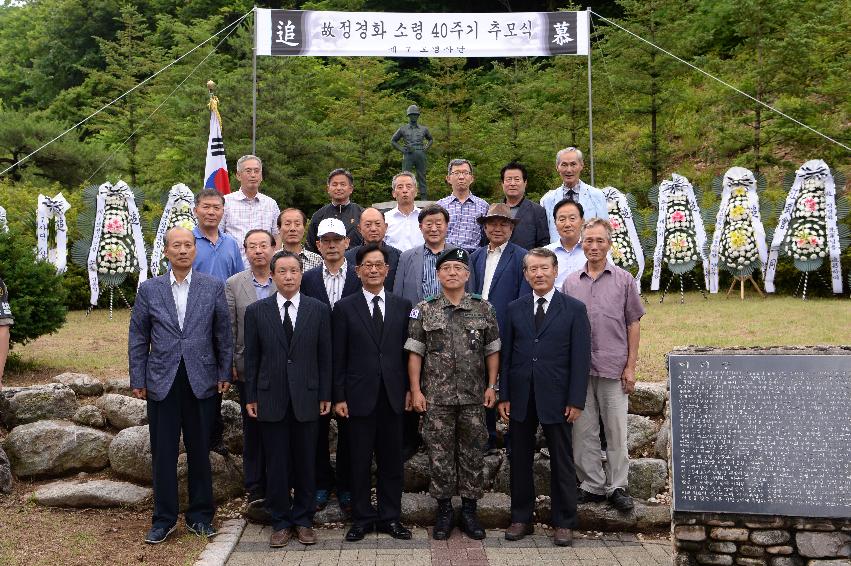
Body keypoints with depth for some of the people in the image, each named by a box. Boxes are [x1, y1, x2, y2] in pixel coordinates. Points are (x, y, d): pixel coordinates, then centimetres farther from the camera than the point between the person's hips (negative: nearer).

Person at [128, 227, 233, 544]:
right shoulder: (149, 289, 4)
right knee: (163, 453, 6)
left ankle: (200, 515, 21)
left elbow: (223, 335, 5)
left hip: (202, 381, 0)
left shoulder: (214, 287, 3)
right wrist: (137, 380, 3)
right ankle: (164, 519, 18)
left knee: (200, 452, 8)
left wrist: (224, 374, 3)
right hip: (162, 383, 0)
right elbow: (138, 339, 6)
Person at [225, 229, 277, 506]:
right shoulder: (233, 284, 3)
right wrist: (229, 365, -2)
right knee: (252, 429, 8)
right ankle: (255, 488, 18)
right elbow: (228, 328, 2)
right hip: (248, 368, 1)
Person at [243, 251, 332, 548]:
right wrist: (250, 397, 2)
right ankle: (280, 522, 18)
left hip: (306, 397, 0)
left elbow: (325, 356, 3)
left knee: (305, 463, 7)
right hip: (271, 399, 0)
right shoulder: (256, 311, 2)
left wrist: (325, 395, 1)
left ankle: (303, 520, 21)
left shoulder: (319, 310, 2)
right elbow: (251, 357, 4)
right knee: (276, 464, 6)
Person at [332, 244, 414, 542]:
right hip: (360, 395, -2)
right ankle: (362, 518, 17)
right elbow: (338, 357, 0)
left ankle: (390, 517, 19)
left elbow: (408, 351, 8)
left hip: (393, 395, 2)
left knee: (391, 460, 8)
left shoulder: (403, 306, 7)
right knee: (360, 461, 6)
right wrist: (339, 397, -4)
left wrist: (410, 389, 3)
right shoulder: (344, 308, 1)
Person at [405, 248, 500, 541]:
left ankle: (469, 511, 19)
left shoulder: (484, 309, 4)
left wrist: (492, 386, -2)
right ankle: (444, 511, 17)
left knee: (472, 454, 7)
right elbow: (415, 353, 0)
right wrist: (415, 390, -5)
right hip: (436, 397, -1)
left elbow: (493, 351, 6)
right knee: (440, 455, 5)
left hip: (474, 397, 1)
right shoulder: (424, 311, 1)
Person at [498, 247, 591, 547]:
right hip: (521, 397, 3)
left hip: (556, 397, -3)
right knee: (520, 460, 9)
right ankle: (521, 519, 21)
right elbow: (506, 354, 7)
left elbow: (581, 358, -4)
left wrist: (576, 401, -9)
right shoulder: (515, 309, 7)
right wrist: (504, 396, 2)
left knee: (562, 462, 5)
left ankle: (563, 523, 16)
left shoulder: (574, 309, -1)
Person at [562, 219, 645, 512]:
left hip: (613, 367, -2)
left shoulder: (624, 280, 3)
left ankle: (617, 487, 14)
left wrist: (631, 367, -2)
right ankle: (592, 485, 19)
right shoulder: (571, 282, 8)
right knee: (583, 432, 7)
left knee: (616, 432, 3)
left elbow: (633, 324, 4)